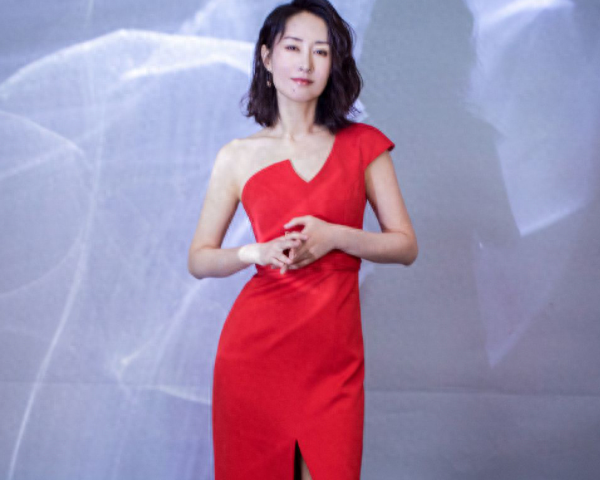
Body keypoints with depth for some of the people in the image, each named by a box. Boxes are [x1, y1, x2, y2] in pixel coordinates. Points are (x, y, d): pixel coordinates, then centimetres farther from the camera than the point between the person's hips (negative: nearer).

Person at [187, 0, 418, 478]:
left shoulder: (363, 145, 5)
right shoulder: (238, 157, 5)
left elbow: (406, 245, 5)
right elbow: (199, 259, 8)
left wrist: (334, 236, -11)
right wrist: (255, 252, -11)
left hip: (333, 356, 0)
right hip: (255, 348, 0)